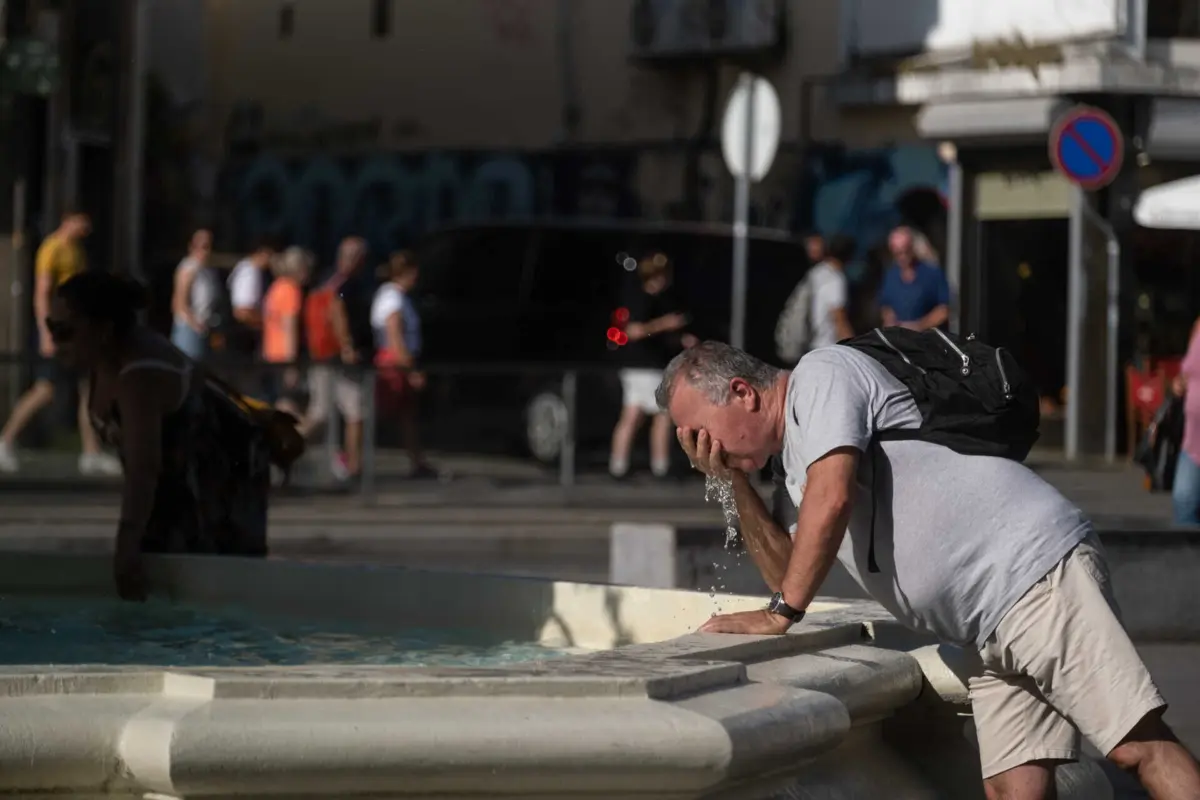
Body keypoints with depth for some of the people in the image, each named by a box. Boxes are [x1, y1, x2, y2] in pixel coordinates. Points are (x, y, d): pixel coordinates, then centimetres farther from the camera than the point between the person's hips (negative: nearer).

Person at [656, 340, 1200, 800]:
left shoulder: (821, 373, -2)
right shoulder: (797, 460, 26)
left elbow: (832, 498, -15)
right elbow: (792, 574, 24)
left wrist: (778, 614, -9)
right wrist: (736, 483, 16)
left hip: (1034, 560, -9)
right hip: (993, 631, 9)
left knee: (1137, 744, -16)